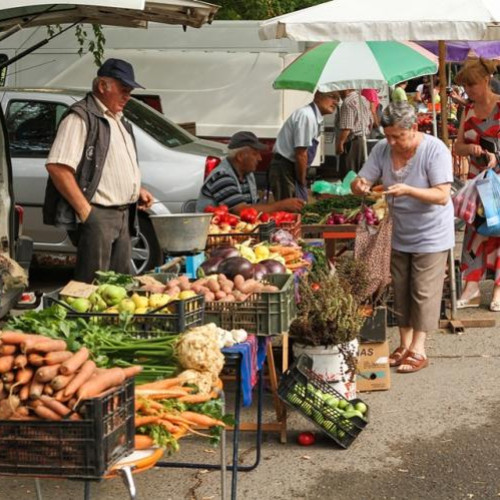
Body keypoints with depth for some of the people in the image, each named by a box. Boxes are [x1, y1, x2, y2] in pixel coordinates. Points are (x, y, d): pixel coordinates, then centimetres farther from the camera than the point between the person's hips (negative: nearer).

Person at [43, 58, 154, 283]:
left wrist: (137, 190, 14)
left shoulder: (117, 120, 19)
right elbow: (57, 167, -20)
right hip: (97, 216, -9)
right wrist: (85, 211, -21)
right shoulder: (81, 117, -11)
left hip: (123, 215, 9)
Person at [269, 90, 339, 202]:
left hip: (292, 168, 10)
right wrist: (302, 181, -9)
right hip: (285, 169, -10)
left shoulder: (316, 117, 10)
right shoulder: (307, 116, -19)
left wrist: (302, 180, 13)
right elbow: (300, 154, -19)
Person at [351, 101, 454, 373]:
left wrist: (408, 190, -39)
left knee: (423, 292, -3)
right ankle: (404, 344, 22)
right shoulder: (382, 149, -6)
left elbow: (442, 196, -26)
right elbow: (361, 182, -4)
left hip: (430, 235, -5)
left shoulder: (435, 150, -21)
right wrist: (359, 185, -29)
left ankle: (418, 350, 4)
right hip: (398, 234, 5)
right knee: (400, 290, 11)